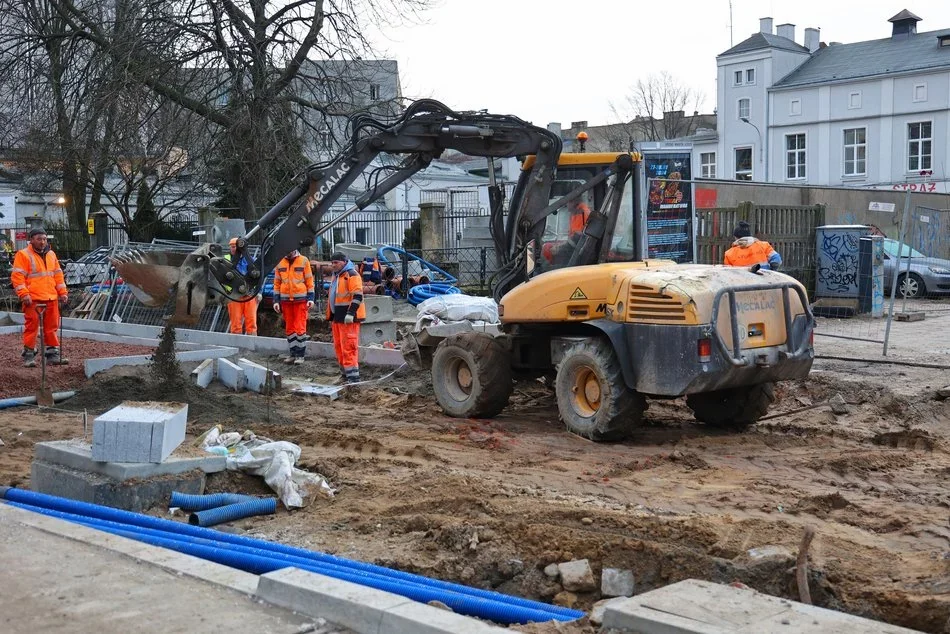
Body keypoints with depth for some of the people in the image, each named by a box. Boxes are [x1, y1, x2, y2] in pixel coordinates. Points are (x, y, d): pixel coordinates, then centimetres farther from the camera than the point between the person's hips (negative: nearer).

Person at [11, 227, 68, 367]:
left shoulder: (51, 255, 15)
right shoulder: (23, 255, -4)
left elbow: (58, 274, 20)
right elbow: (17, 276, -9)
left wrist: (62, 292, 12)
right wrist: (24, 294, -17)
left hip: (51, 298, 5)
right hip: (33, 299, -5)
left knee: (51, 326, 8)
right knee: (31, 326, -3)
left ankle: (52, 353, 16)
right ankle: (29, 355, 3)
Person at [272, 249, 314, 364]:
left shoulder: (303, 261, -1)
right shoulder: (280, 263, 7)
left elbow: (309, 280, 0)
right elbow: (277, 282, 11)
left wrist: (310, 298, -6)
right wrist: (276, 300, 5)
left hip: (301, 299, -3)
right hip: (285, 300, 4)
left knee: (300, 328, -4)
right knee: (289, 328, 9)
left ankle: (300, 355, 2)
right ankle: (293, 353, 17)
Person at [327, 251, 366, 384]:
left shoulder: (351, 275, -11)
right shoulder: (335, 276, 20)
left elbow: (357, 296, -20)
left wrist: (351, 313, -26)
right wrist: (330, 317, 25)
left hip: (348, 318, -10)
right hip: (337, 317, 10)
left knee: (348, 347, -12)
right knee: (338, 346, 13)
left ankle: (353, 376, -12)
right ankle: (345, 372, 23)